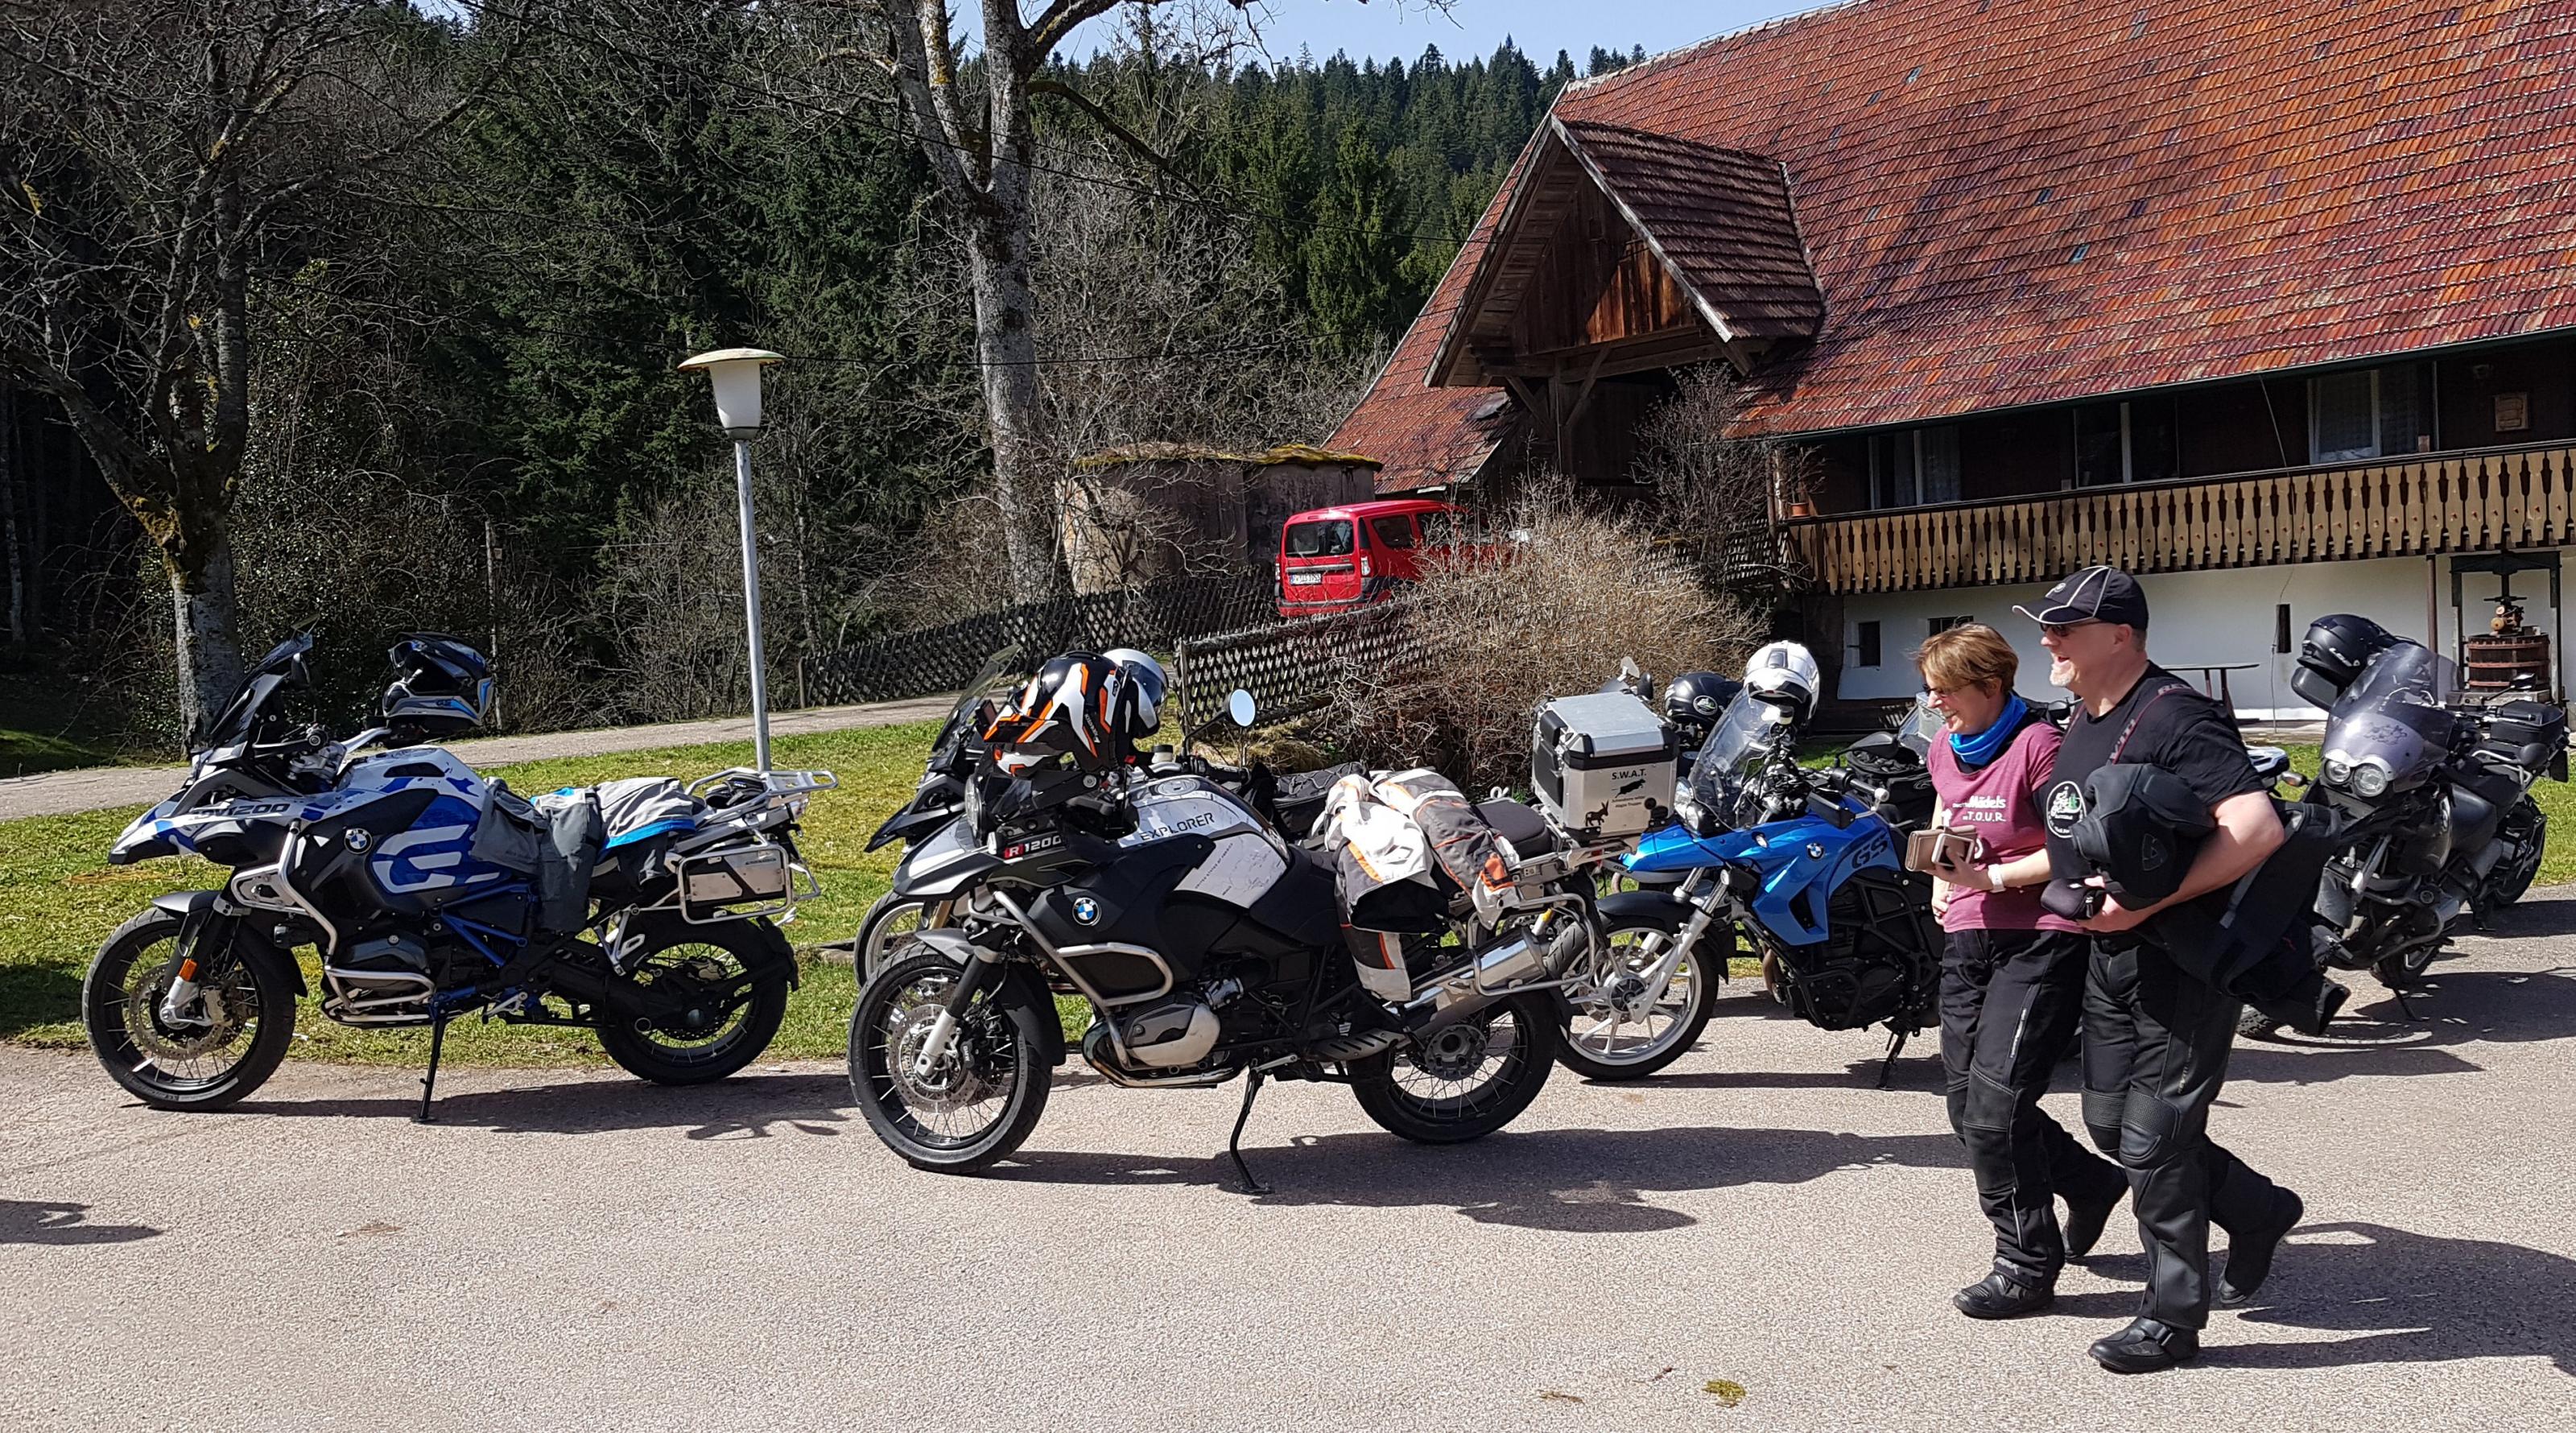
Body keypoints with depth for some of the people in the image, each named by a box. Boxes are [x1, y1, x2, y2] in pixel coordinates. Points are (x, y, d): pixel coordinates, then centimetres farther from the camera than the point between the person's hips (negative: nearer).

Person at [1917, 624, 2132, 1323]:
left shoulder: (2037, 746, -13)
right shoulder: (1944, 748, 11)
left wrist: (1995, 877, -21)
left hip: (2041, 940, -8)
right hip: (1968, 941, 8)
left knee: (1995, 1102, -14)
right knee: (1969, 1109, 10)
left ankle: (2027, 1264, 2)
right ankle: (2092, 1183, 34)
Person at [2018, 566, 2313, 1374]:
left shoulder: (2175, 717, -21)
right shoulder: (2082, 722, 9)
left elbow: (2258, 828, -32)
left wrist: (2147, 901, -32)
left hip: (2187, 958, -9)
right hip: (2113, 954, 9)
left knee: (2152, 1139, -3)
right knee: (2110, 1122, 15)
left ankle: (2174, 1319, 12)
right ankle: (2258, 1211, 36)